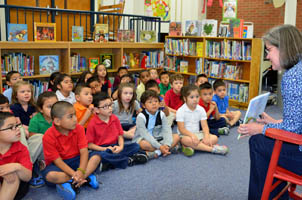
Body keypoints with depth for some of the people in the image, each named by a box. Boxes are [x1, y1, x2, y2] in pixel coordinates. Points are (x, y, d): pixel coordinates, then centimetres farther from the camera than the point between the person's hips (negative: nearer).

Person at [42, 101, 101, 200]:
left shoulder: (79, 129, -10)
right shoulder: (48, 136, -20)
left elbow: (84, 151, -15)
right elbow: (57, 160, -20)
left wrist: (81, 171, -32)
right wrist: (74, 174, -32)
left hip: (75, 160, 4)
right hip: (59, 164, -3)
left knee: (96, 157, -19)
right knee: (50, 176, -36)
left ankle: (73, 184, -29)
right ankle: (86, 178, -24)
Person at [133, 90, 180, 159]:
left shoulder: (161, 115, -4)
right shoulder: (141, 117, -18)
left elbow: (167, 130, -12)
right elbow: (145, 134, -25)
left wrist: (167, 145, -30)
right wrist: (160, 147, -31)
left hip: (157, 139, 5)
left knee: (176, 137, -12)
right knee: (144, 144, -39)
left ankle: (157, 152, -27)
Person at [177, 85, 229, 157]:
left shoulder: (201, 110, 3)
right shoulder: (180, 111, -10)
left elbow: (204, 126, -2)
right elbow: (181, 129, -15)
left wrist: (206, 136, -22)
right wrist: (192, 135, -31)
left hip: (197, 133, 5)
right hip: (185, 134, -5)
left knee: (214, 138, -16)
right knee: (187, 140, -39)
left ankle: (190, 147, -30)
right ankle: (213, 149, -35)